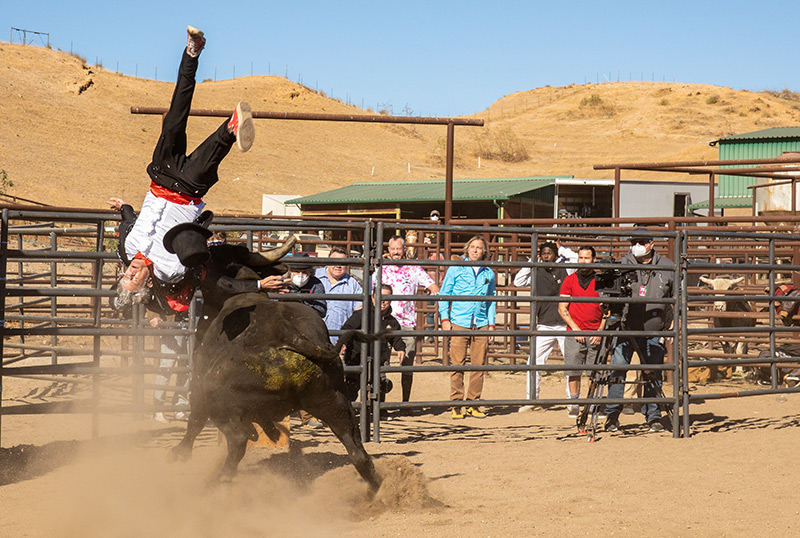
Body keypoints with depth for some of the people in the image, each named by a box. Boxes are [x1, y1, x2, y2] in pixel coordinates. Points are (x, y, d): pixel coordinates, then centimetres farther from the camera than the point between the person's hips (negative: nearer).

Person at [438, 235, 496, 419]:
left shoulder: (488, 273, 14)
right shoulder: (455, 269, 6)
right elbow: (444, 294, 7)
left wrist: (491, 323, 12)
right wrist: (444, 319, -2)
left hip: (481, 325, 3)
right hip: (459, 323, -3)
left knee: (479, 365, 1)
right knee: (457, 364, -5)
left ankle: (473, 405, 9)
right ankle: (456, 405, 0)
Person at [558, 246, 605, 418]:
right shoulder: (570, 280, 6)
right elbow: (562, 308, 4)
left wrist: (600, 331, -3)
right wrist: (575, 328, -7)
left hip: (595, 334, 0)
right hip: (574, 333, 0)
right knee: (573, 371, -3)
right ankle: (574, 404, 6)